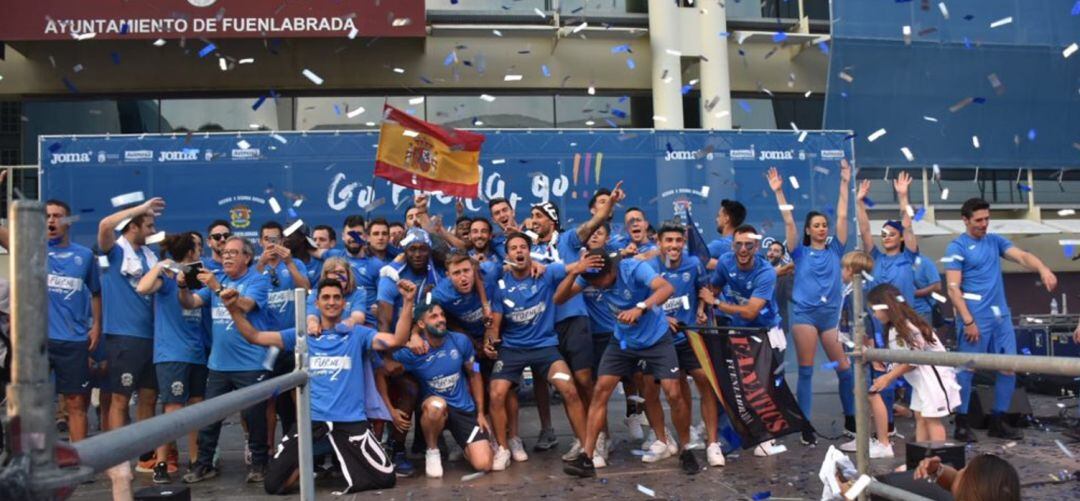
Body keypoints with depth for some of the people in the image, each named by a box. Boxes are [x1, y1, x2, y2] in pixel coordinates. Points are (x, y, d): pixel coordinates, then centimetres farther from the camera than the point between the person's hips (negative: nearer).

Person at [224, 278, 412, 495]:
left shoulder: (358, 334, 2)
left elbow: (396, 340, -13)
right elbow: (255, 337, 6)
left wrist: (408, 302, -24)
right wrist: (233, 309, -9)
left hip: (351, 419, -1)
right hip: (312, 418, 2)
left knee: (385, 478, -7)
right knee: (273, 484, -2)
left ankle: (345, 458, 21)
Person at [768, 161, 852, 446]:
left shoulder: (835, 250, 11)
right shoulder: (801, 253, 7)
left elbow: (842, 217, 6)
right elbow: (788, 222, 0)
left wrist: (845, 183, 3)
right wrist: (779, 192, -7)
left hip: (831, 313, 2)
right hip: (804, 313, -2)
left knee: (845, 368, 3)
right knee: (806, 370, -2)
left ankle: (851, 420, 22)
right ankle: (806, 427, 2)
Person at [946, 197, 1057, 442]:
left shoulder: (995, 241, 13)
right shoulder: (957, 247, -5)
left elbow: (1022, 256, -3)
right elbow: (953, 288, -11)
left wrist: (1043, 269, -25)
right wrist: (968, 321, -17)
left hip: (1001, 316, 7)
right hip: (975, 318, -6)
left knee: (1009, 368, 8)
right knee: (967, 369, -1)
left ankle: (998, 422, 19)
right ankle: (962, 424, 8)